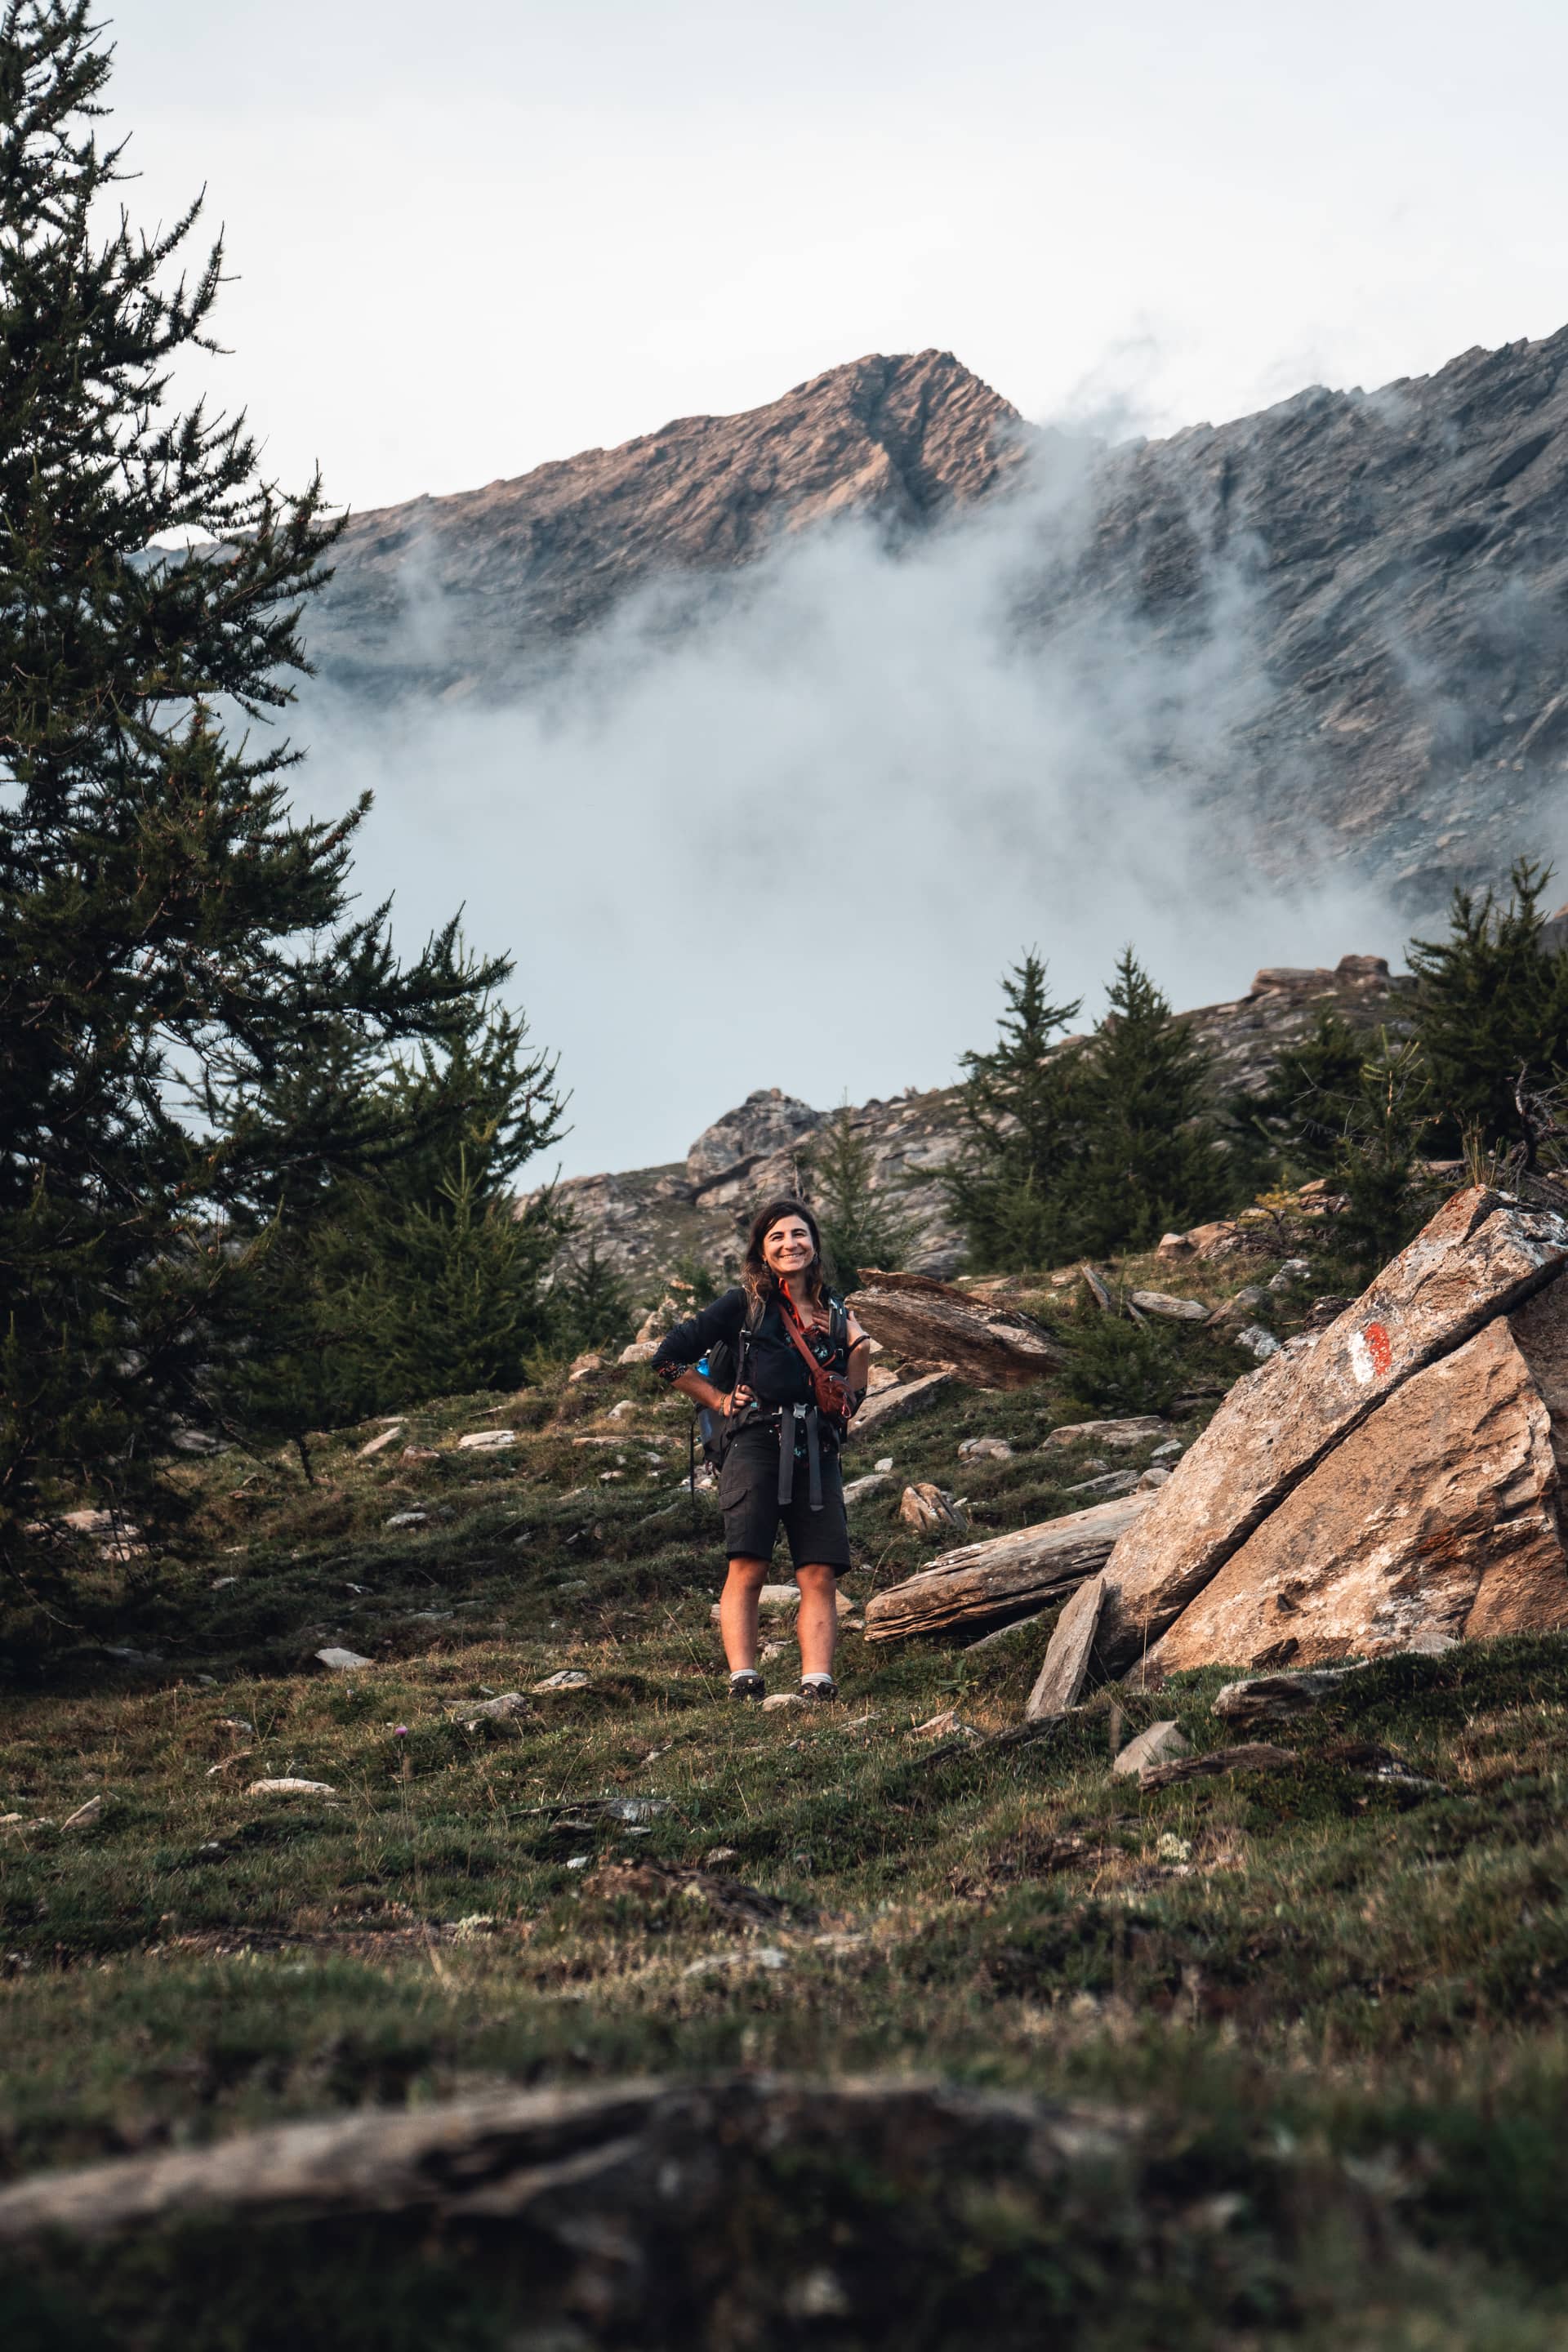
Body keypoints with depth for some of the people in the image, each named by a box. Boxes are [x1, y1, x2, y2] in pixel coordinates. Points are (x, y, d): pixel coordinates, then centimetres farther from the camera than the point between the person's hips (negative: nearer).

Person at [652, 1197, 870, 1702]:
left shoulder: (836, 1313, 19)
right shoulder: (745, 1304, 6)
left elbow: (848, 1401, 22)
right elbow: (669, 1358, 7)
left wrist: (859, 1354, 8)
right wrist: (720, 1400, 6)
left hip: (818, 1453, 4)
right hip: (757, 1445, -4)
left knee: (820, 1575, -6)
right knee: (747, 1568, -13)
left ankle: (817, 1685, -10)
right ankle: (743, 1681, -15)